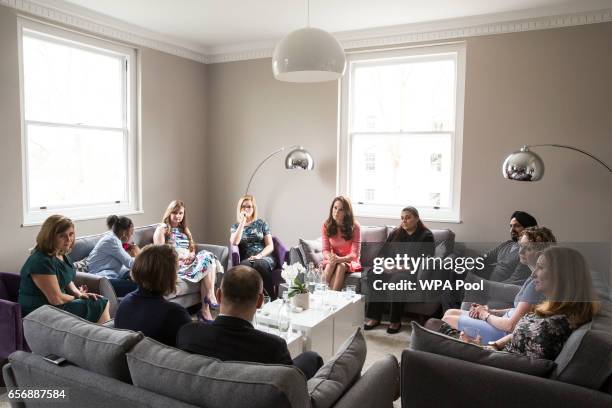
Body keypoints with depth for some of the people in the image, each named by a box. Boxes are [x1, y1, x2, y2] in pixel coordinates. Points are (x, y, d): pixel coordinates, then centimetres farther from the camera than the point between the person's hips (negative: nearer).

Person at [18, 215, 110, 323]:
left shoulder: (62, 255, 6)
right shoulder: (41, 261, -22)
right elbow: (56, 299, -22)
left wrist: (80, 294, -3)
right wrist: (78, 296, -5)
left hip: (60, 305, 9)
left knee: (103, 302, -3)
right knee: (99, 306, -13)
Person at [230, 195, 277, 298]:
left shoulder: (261, 223, 13)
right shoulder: (235, 226, 17)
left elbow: (270, 246, 5)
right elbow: (234, 243, -6)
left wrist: (259, 256, -13)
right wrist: (242, 222, -5)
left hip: (264, 257, 0)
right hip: (246, 260, 1)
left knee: (260, 264, -38)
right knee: (245, 266, -38)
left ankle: (274, 299, -31)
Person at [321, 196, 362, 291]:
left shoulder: (354, 227, -11)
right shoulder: (326, 226, -4)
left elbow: (355, 254, -14)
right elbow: (325, 250, -4)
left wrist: (340, 259, -32)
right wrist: (331, 257, -27)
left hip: (348, 261, -1)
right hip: (332, 260, 2)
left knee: (341, 266, -34)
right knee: (330, 264, -33)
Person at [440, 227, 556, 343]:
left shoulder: (536, 282, -24)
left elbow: (511, 325, -25)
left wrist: (486, 315, -7)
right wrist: (490, 311, 3)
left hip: (507, 335, -10)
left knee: (447, 320, -4)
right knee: (451, 312, 12)